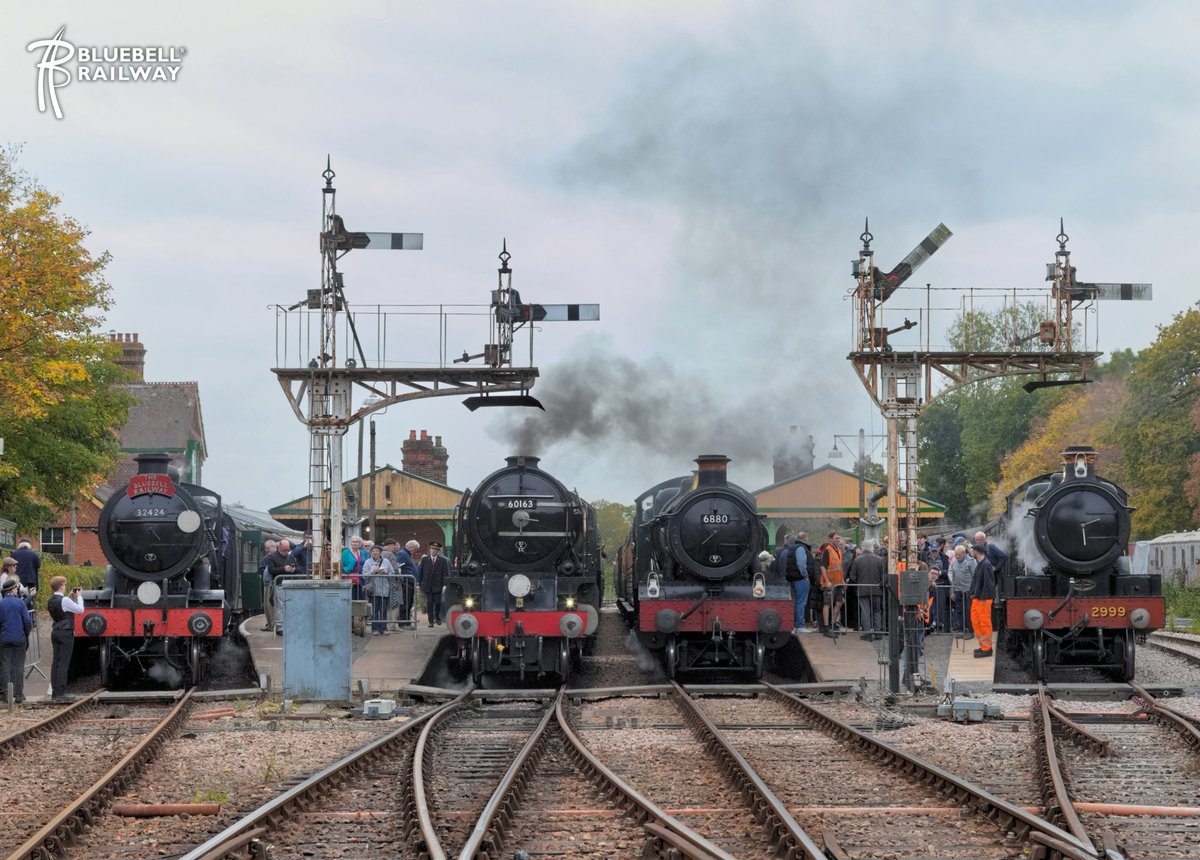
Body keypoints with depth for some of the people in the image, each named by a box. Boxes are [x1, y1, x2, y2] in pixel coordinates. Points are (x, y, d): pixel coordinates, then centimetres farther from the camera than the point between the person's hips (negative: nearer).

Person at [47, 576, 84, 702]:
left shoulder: (51, 601, 8)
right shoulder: (64, 600, -17)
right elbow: (80, 609, -10)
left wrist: (71, 596, 17)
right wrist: (79, 596, 3)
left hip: (55, 632, 8)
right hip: (66, 633, -8)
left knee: (56, 662, 10)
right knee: (63, 663, -6)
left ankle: (55, 692, 12)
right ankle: (60, 693, -7)